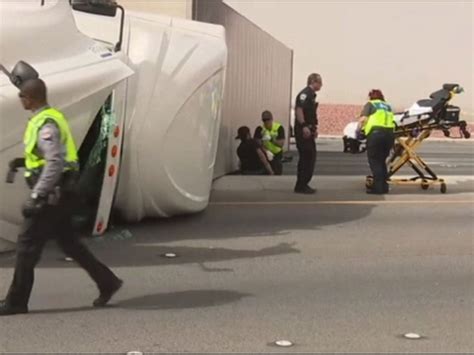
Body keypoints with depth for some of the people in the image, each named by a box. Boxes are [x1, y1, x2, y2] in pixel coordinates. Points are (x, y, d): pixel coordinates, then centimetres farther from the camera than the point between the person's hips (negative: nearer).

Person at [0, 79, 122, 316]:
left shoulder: (45, 124, -19)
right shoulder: (52, 117, 12)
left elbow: (55, 163, -27)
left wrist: (35, 196, -26)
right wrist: (23, 161, 15)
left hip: (52, 196, -10)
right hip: (59, 195, 10)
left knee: (27, 246, 0)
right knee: (69, 243, 15)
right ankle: (107, 282, 18)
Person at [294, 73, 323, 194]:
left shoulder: (311, 94, 19)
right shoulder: (305, 93, -12)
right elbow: (298, 109, -23)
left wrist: (313, 128, 24)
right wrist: (304, 126, -28)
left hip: (308, 131, 10)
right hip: (303, 131, -10)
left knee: (309, 158, 12)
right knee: (307, 158, -8)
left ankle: (302, 185, 18)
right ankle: (301, 186, -4)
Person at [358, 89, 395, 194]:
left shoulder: (370, 104, 12)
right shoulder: (387, 106, 27)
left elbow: (363, 119, 0)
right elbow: (391, 119, 16)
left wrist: (359, 129, 12)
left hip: (376, 133, -5)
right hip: (389, 133, 5)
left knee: (374, 161, 3)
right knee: (382, 161, 18)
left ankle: (378, 187, -2)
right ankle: (384, 186, 19)